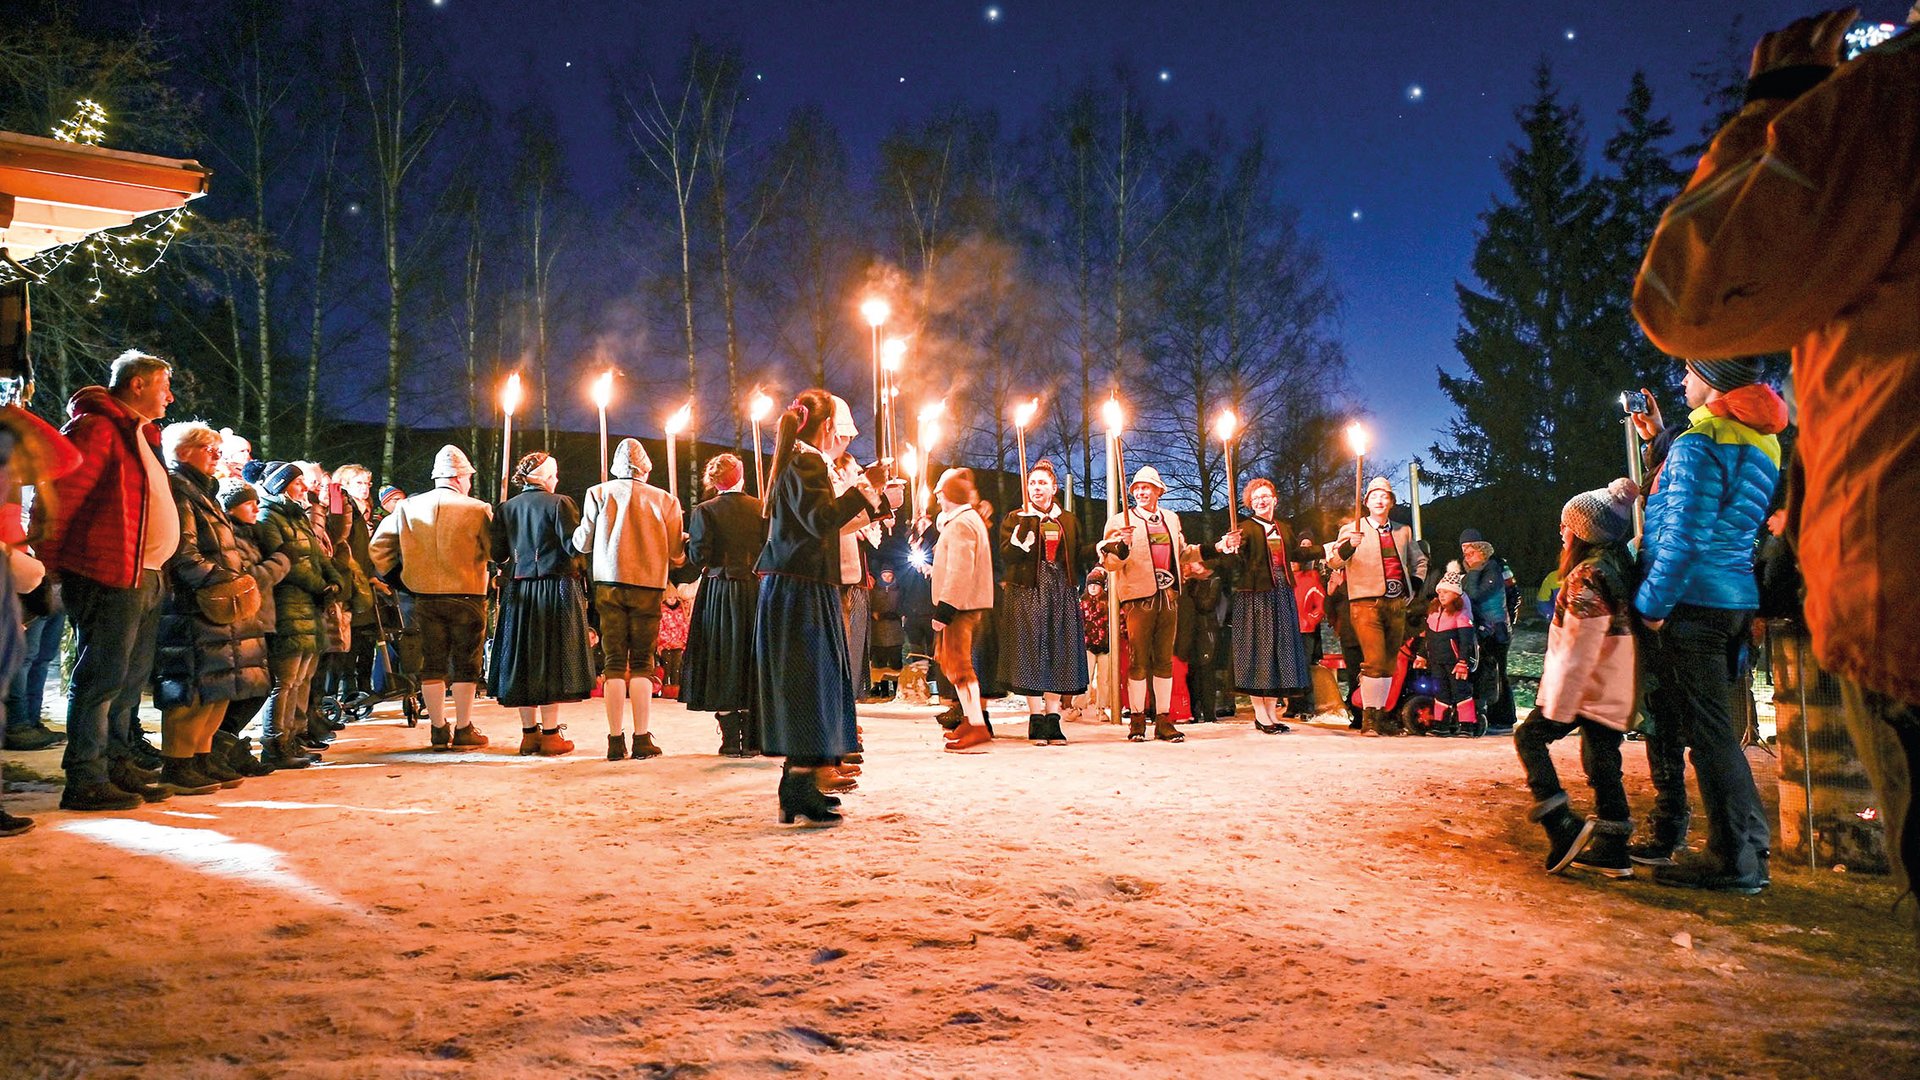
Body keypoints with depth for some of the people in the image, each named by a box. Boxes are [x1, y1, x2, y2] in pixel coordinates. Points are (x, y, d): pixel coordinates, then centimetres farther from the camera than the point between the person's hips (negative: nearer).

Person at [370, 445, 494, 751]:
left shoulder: (407, 508, 2)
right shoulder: (477, 510, -10)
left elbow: (378, 547, 3)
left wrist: (393, 575, 14)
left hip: (424, 597, 3)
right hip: (467, 596, -3)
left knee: (432, 664, 11)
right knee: (465, 665, 7)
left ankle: (438, 730, 16)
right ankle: (463, 730, 10)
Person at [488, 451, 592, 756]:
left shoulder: (506, 509, 6)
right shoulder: (559, 503, -8)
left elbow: (497, 554, 6)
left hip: (518, 593, 5)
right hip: (556, 590, -5)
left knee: (524, 660, 10)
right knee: (552, 659, 0)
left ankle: (529, 732, 14)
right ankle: (550, 734, 2)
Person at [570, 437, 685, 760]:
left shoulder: (598, 493, 2)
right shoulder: (665, 500, 2)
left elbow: (582, 544, 5)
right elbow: (677, 555, 2)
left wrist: (579, 530, 26)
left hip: (609, 585, 0)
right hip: (648, 587, 0)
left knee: (613, 663, 3)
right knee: (642, 663, 5)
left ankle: (616, 742, 0)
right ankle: (642, 740, 0)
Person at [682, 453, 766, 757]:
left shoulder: (705, 511, -7)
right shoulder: (761, 509, 1)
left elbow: (699, 556, -12)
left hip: (719, 591, -2)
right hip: (755, 591, 2)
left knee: (724, 660, 4)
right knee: (752, 661, 10)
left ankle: (731, 739, 2)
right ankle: (752, 739, 12)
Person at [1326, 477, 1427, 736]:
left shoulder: (1403, 532, 18)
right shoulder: (1353, 529, 4)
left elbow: (1419, 561, 33)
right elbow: (1333, 561, -9)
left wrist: (1414, 587, 18)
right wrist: (1349, 545, -28)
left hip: (1397, 605, 5)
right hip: (1367, 603, -5)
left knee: (1389, 663, 7)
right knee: (1374, 661, -15)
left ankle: (1381, 715, 15)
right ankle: (1368, 717, -10)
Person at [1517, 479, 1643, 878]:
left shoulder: (1586, 577, -18)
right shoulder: (1623, 566, 10)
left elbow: (1578, 651, -21)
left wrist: (1557, 707, -18)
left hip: (1586, 688, -9)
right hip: (1615, 691, 9)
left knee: (1530, 737, 0)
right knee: (1601, 759, 11)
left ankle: (1562, 826, -11)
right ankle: (1612, 850, 12)